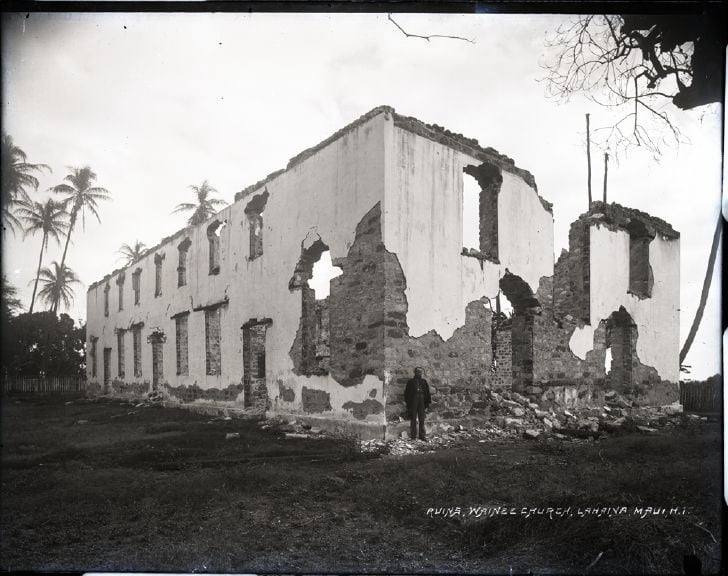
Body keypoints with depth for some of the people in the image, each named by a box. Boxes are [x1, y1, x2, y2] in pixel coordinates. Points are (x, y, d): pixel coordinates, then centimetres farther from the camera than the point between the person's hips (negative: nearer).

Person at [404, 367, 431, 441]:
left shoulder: (424, 381, 12)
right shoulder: (410, 381, 5)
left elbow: (427, 393, 13)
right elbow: (407, 392, 3)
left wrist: (428, 403, 6)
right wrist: (408, 403, -4)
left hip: (422, 403, 2)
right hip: (413, 403, -2)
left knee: (422, 420, 2)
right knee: (413, 420, 0)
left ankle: (422, 436, 5)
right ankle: (413, 436, 3)